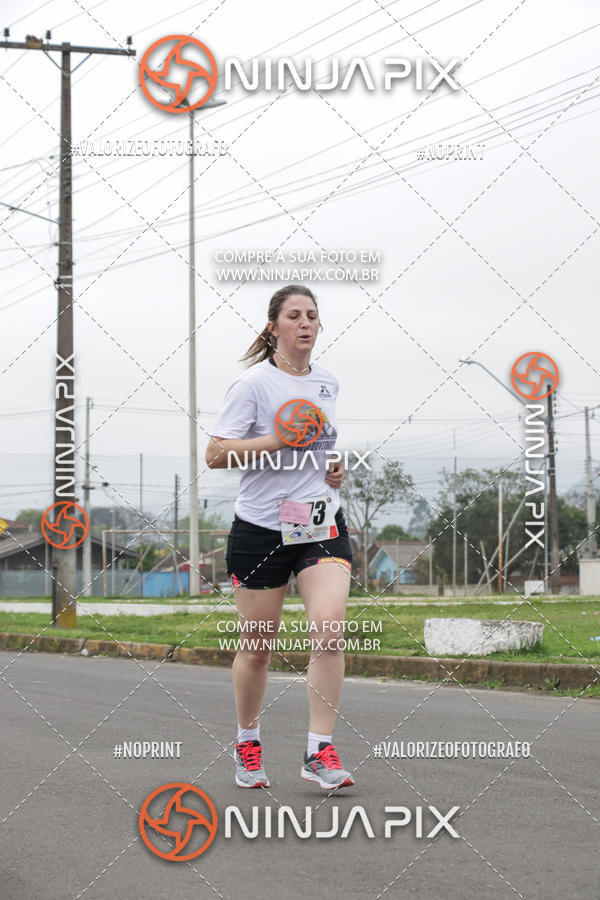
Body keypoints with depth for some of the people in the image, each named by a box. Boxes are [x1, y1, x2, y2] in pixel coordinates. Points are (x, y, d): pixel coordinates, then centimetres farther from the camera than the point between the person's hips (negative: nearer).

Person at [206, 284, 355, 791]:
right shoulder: (254, 384, -7)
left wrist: (336, 466, 9)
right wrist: (277, 441, -21)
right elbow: (216, 455, -12)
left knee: (330, 631, -17)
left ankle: (320, 752, -9)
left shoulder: (327, 383, 11)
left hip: (322, 524, 4)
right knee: (257, 648, 7)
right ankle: (248, 745, 29)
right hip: (261, 527, -4)